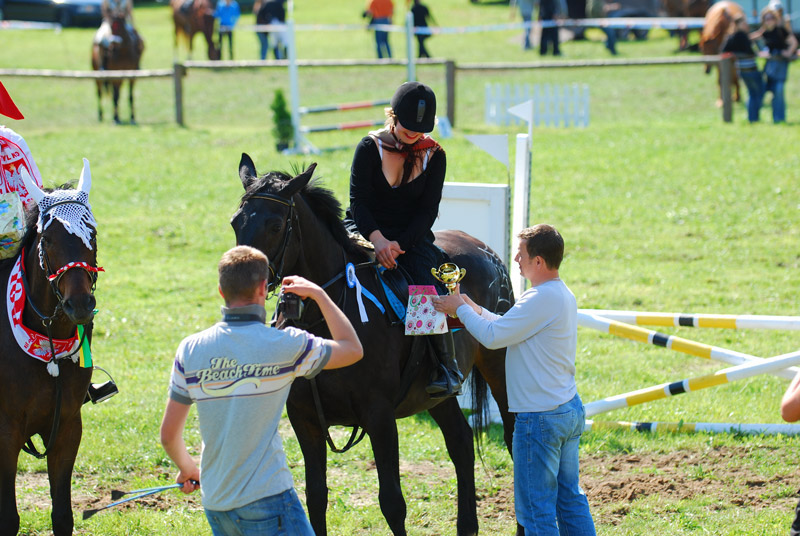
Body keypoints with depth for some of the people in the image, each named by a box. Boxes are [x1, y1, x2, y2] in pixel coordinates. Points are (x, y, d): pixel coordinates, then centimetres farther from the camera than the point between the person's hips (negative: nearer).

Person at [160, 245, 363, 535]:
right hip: (265, 498, -5)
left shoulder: (190, 350, 2)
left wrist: (187, 468, 27)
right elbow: (353, 349, 9)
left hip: (215, 503, 5)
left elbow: (168, 435, 7)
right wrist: (318, 294, 18)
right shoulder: (285, 346, -8)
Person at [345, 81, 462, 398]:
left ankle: (448, 367, -19)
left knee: (427, 285, -26)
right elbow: (359, 200, -9)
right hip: (365, 230, -1)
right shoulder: (370, 148, -3)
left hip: (412, 236, 1)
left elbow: (428, 210, -2)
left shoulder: (434, 156, 2)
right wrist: (377, 239, -26)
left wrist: (400, 245, -17)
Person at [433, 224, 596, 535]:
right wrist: (474, 309, 17)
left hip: (540, 417, -10)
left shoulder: (542, 299, -20)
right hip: (570, 410, 10)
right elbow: (510, 328, 22)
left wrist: (460, 308, -4)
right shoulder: (562, 294, 11)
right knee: (569, 498, 14)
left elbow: (493, 337, -18)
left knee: (536, 509, -3)